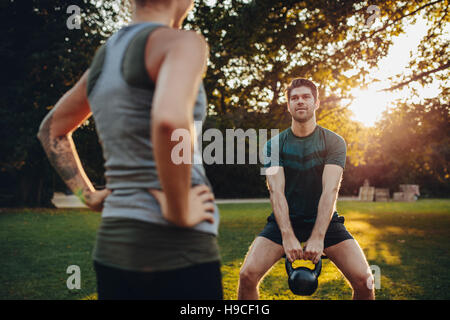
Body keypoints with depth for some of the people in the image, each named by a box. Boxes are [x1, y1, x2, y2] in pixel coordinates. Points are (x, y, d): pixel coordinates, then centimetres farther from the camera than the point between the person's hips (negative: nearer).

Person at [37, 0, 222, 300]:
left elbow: (51, 130, 25)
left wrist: (89, 196, 19)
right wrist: (179, 214, -19)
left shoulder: (103, 56, 13)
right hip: (177, 251, -7)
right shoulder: (182, 42, -11)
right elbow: (170, 121, -33)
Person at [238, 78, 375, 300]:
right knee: (247, 276, -19)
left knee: (364, 281, -17)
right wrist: (288, 237, -26)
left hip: (324, 219, 0)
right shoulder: (274, 145, -1)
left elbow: (330, 190, -15)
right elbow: (276, 191, -12)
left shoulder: (334, 142, -3)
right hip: (285, 220, 0)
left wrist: (317, 238, -26)